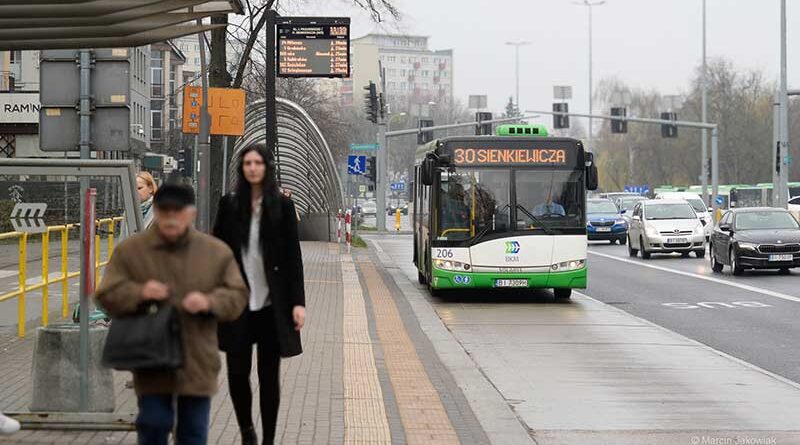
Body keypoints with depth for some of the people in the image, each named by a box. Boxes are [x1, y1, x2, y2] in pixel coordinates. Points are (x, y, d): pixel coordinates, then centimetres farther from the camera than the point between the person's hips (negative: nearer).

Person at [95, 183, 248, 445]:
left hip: (197, 364, 1)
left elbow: (237, 296, 3)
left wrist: (209, 302, -18)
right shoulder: (130, 251, -1)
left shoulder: (216, 252, 1)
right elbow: (107, 296, -1)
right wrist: (138, 293, -21)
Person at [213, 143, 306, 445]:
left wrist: (298, 302, -6)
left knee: (269, 375, 5)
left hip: (271, 303, -1)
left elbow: (293, 256, 0)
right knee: (237, 372, 1)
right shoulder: (229, 204, 4)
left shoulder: (282, 205, 0)